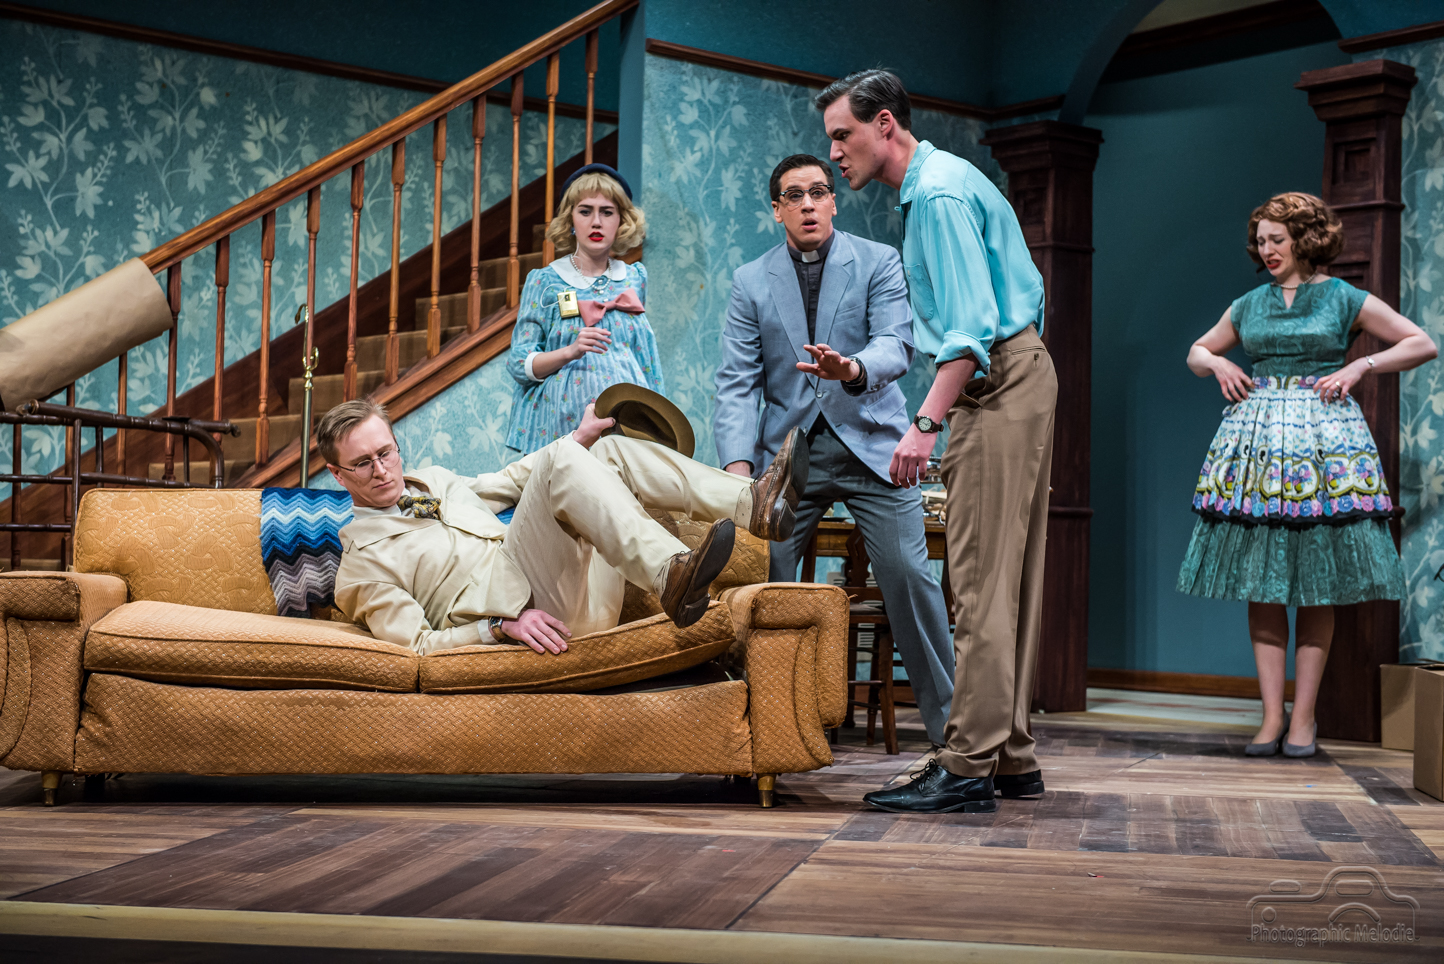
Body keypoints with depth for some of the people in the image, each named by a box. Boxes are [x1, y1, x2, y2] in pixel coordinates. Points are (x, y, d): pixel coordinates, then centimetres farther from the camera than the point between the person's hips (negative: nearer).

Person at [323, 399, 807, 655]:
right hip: (539, 613, -8)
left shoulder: (432, 481, 24)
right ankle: (671, 577, -45)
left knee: (612, 450, 3)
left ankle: (753, 505, -14)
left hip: (586, 591, 8)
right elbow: (419, 645, -7)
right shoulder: (363, 563, 1)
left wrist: (580, 438, 31)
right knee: (562, 462, -25)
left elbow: (499, 487, 37)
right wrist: (503, 626, -20)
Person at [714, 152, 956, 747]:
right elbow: (737, 382, 0)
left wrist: (853, 369, -36)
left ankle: (950, 722, 5)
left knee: (909, 575, -8)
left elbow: (897, 345, -12)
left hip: (871, 445, -2)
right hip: (789, 449, 2)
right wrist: (738, 462, -15)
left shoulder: (880, 263, 2)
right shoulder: (750, 283, 7)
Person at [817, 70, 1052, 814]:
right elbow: (1025, 287, 24)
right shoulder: (941, 180, 19)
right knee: (1008, 579, 10)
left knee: (982, 581, -12)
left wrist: (925, 423, -28)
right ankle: (1011, 757, 14)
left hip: (996, 384, -11)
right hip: (1017, 371, 11)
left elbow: (973, 324, -22)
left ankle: (969, 767, -12)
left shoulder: (938, 194, -13)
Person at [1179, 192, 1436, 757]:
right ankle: (1271, 715, 1)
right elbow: (1197, 351, 28)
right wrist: (1218, 364, 7)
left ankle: (1303, 716, 3)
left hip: (1323, 435, -3)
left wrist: (1359, 366, -5)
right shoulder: (1249, 305, 14)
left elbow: (1423, 345, 6)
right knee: (1261, 582, -2)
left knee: (1318, 584, -2)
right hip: (1258, 437, 3)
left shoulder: (1344, 300, 4)